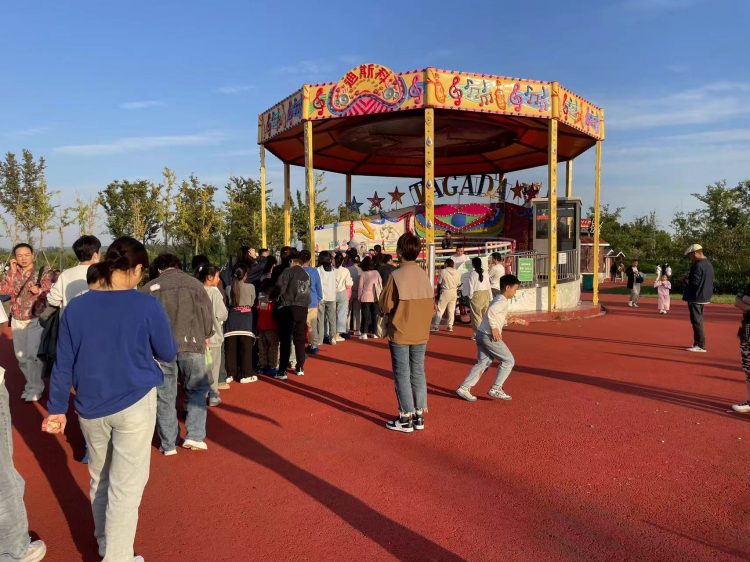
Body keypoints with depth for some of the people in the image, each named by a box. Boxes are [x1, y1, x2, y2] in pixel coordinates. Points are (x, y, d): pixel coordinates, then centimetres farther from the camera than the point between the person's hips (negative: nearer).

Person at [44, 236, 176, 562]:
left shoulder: (75, 307, -3)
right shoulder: (147, 307, -14)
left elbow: (63, 364, 1)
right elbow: (168, 354, -2)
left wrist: (57, 409, 9)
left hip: (90, 408, 5)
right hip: (134, 404, -4)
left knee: (99, 478, 22)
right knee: (126, 484, 5)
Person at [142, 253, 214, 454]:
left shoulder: (148, 288, 9)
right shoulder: (194, 283, 7)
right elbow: (207, 313, 4)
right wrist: (206, 336, 20)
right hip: (191, 343, -1)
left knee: (164, 396, 10)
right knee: (197, 389, 14)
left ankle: (168, 444, 15)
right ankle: (194, 435, 7)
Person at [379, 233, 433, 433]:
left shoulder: (396, 275, -16)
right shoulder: (424, 275, -1)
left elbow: (385, 306, -11)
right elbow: (431, 304, 4)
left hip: (400, 333, -5)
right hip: (421, 333, 5)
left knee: (402, 375, 4)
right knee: (418, 373, 13)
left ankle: (406, 419, 11)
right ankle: (419, 416, 21)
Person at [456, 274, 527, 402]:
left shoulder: (497, 299, 20)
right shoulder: (503, 301, -11)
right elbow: (490, 312, -27)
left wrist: (512, 321, 21)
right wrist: (494, 328, -22)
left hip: (482, 334, 10)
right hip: (490, 336, -10)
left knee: (483, 363, 11)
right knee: (508, 360, 3)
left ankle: (464, 388, 5)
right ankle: (496, 389, 5)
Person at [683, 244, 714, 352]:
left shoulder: (698, 265, -18)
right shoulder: (709, 264, 13)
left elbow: (695, 281, -23)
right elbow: (706, 281, 18)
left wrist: (686, 281, -4)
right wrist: (689, 279, 13)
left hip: (695, 298, -10)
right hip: (704, 297, 10)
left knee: (697, 321, -5)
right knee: (698, 321, 18)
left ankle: (701, 346, -4)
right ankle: (698, 343, 26)